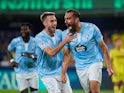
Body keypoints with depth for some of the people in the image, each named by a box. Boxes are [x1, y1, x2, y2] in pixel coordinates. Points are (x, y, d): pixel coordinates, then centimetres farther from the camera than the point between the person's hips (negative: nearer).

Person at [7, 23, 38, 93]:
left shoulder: (35, 42, -4)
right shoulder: (15, 41, -4)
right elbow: (9, 50, 15)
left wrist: (32, 56, -24)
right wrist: (12, 60, 1)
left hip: (32, 71, 1)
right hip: (20, 72, -1)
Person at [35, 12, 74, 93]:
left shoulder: (59, 33, -1)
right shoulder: (39, 37, -20)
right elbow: (51, 53, -33)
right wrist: (65, 40, -36)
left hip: (60, 71, 6)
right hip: (47, 74, -6)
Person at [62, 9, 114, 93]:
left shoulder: (91, 28, -12)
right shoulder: (66, 34, -4)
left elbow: (103, 47, -5)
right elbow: (66, 55, 3)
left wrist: (109, 67, -5)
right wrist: (63, 73, -2)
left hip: (94, 63, -3)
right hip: (80, 67, 3)